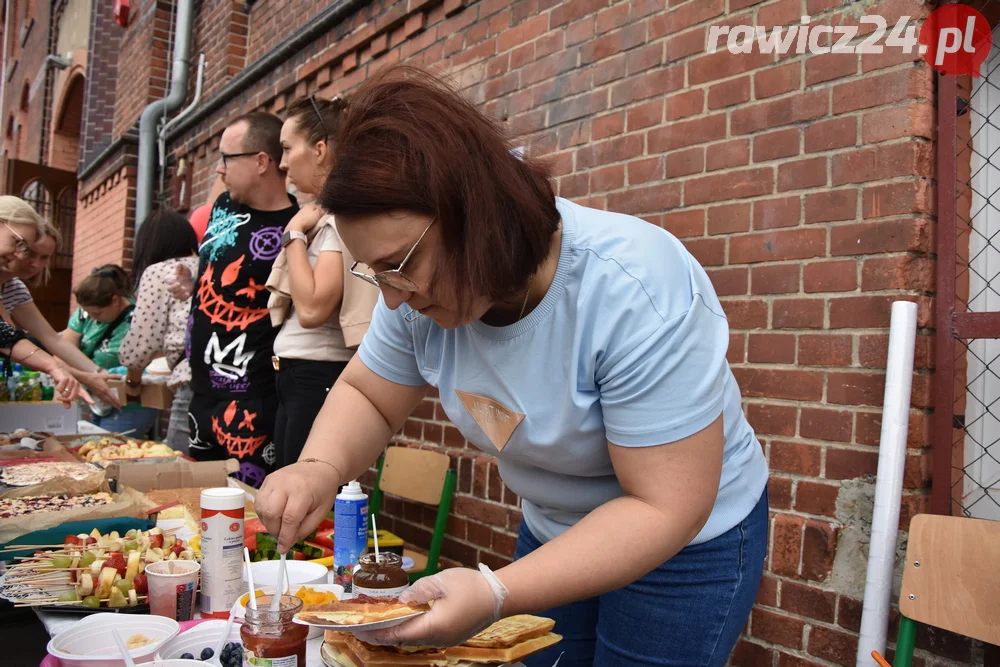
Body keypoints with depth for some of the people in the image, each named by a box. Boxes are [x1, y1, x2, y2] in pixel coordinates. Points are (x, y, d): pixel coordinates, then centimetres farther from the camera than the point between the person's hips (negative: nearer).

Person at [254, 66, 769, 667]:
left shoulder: (634, 289, -34)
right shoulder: (421, 283, -16)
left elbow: (666, 508, -30)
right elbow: (367, 398, -2)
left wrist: (495, 595, -38)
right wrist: (320, 469, -23)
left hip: (684, 544, -5)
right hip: (553, 536, 5)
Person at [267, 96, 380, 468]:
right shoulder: (323, 214, 14)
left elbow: (312, 309, -25)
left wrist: (294, 232, -14)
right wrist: (300, 230, 10)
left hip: (321, 381, -10)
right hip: (293, 379, 10)